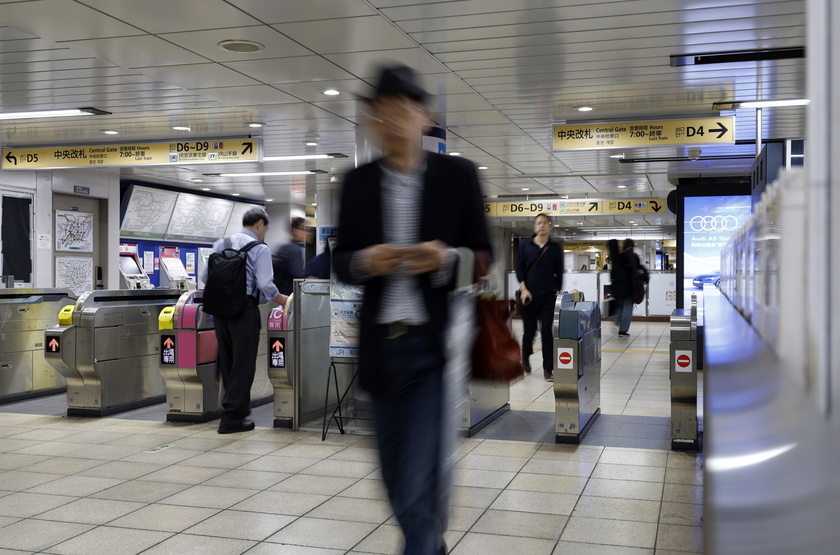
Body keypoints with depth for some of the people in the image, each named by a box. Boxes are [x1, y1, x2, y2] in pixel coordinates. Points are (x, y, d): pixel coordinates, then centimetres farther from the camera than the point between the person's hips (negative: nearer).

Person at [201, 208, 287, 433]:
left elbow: (205, 277, 12)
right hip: (244, 307, -6)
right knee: (243, 364, 0)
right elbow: (265, 284, -13)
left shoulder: (221, 244, 12)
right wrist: (282, 299, 3)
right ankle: (232, 418, 0)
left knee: (226, 360, 16)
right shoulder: (259, 249, -5)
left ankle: (236, 405, 30)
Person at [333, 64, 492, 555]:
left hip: (438, 345, -3)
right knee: (397, 480, 15)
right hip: (381, 346, 4)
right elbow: (340, 262, 9)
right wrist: (365, 261, -13)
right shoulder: (358, 182, 7)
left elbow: (484, 257, 2)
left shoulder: (459, 175, -1)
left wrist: (446, 258, -18)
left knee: (422, 483, -6)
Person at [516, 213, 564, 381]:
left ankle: (548, 368, 2)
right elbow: (519, 268, 3)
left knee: (547, 331, -4)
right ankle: (525, 357, 37)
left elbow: (559, 273, 9)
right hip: (529, 296, 0)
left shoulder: (555, 248, 5)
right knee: (529, 330, 8)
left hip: (548, 297, 0)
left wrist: (558, 292, 4)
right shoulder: (525, 245, 4)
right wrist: (523, 289, -7)